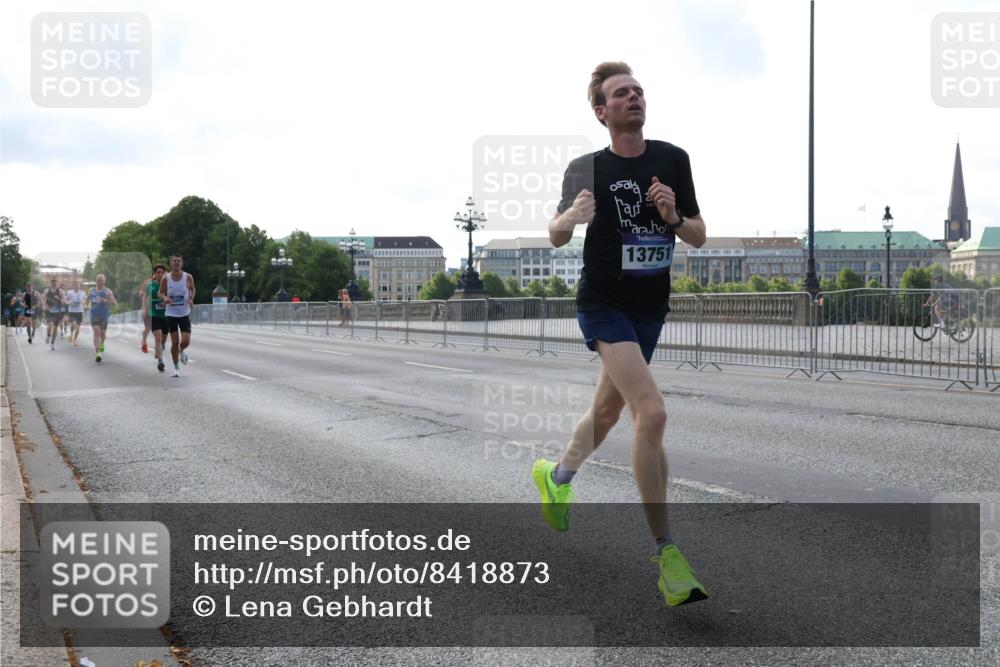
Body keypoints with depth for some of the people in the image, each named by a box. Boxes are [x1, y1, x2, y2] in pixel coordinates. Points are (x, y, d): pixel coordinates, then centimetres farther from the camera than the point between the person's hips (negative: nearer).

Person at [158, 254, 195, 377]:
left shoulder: (188, 277, -5)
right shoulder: (165, 278, -6)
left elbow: (192, 289, 13)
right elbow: (160, 293, 6)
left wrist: (191, 299, -7)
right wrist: (165, 298, -17)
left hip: (185, 314, 0)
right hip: (171, 314, 0)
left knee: (185, 342, -8)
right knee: (174, 342, -1)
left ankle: (182, 351, 30)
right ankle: (176, 367, 16)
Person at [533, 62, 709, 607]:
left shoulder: (673, 160, 2)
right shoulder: (587, 167, -5)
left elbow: (699, 236, 6)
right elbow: (556, 238, 5)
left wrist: (674, 216, -15)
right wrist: (572, 217, -18)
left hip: (651, 306, 5)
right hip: (603, 303, -5)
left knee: (608, 408, 21)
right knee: (651, 412, -20)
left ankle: (557, 476, 50)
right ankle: (665, 553, -12)